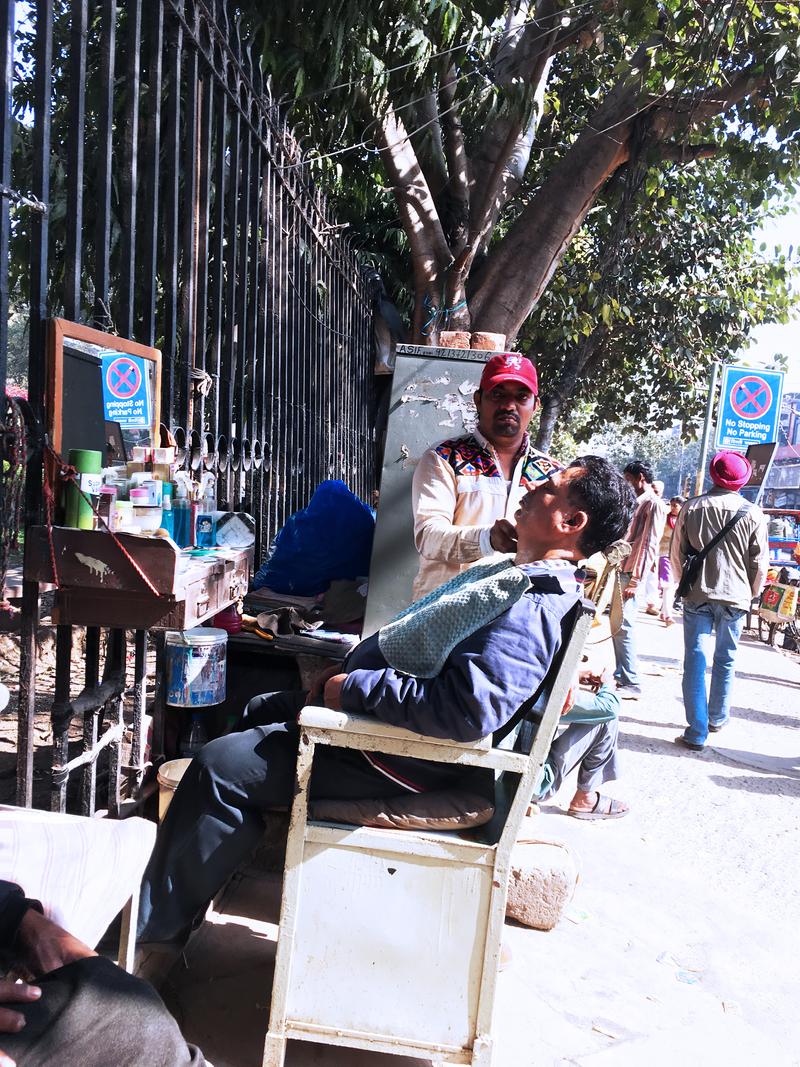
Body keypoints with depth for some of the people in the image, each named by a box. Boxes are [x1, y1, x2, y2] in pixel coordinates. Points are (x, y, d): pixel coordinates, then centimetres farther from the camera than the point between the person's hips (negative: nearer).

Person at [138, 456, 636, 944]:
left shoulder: (533, 608, -25)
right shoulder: (521, 577, 9)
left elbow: (467, 711, -38)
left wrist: (354, 686, -28)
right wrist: (346, 671, 6)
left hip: (392, 757, -11)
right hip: (378, 715, 12)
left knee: (220, 767, -14)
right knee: (262, 711, 27)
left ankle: (151, 929, 5)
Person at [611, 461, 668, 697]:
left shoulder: (654, 504, -9)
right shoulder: (640, 503, 20)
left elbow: (648, 545, -15)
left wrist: (636, 580, -19)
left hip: (633, 575, -9)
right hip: (623, 571, 10)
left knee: (623, 627, -10)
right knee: (616, 625, 12)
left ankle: (631, 684, -5)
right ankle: (620, 675, 21)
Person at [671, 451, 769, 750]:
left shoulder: (691, 508, -2)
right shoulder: (753, 514, -4)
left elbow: (677, 553, 4)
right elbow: (760, 562, 1)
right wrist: (752, 593, 16)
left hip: (697, 595, 0)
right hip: (735, 596, 1)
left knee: (695, 660, 1)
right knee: (725, 660, 16)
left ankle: (696, 732, -2)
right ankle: (717, 718, 30)